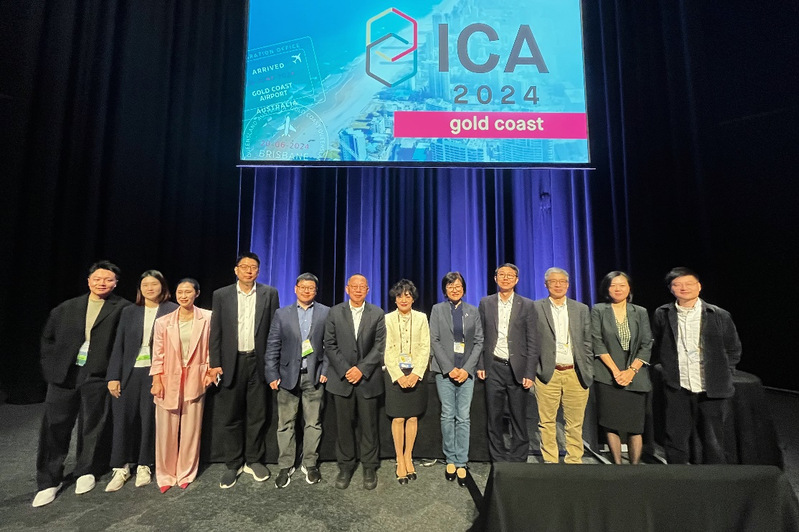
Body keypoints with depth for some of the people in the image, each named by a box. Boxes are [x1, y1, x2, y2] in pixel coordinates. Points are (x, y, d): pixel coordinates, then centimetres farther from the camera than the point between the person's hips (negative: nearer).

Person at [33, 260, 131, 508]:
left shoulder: (123, 308, -5)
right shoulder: (66, 308, 9)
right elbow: (48, 338, 17)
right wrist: (50, 367, 8)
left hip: (97, 376, -3)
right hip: (63, 375, 3)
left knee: (91, 427, 10)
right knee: (55, 427, 8)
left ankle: (85, 472, 31)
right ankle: (49, 482, 24)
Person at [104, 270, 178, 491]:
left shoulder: (172, 311, -2)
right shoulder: (129, 311, 7)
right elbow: (119, 345, 6)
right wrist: (113, 376, 0)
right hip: (129, 372, 2)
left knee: (150, 419, 6)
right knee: (123, 418, 7)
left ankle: (144, 466, 24)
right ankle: (121, 468, 25)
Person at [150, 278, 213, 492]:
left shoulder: (207, 318, -4)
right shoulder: (163, 322, 0)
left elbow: (211, 348, 2)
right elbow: (158, 354, 3)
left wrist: (210, 371, -3)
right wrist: (156, 380, -2)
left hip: (195, 380, -1)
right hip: (168, 380, 1)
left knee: (191, 429, 8)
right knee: (166, 430, 9)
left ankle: (186, 474, 26)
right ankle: (165, 475, 28)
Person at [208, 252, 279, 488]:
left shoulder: (269, 294, 1)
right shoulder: (221, 295, 3)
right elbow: (216, 333, 3)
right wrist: (215, 363, -3)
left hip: (259, 362, 0)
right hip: (231, 362, 1)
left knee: (257, 415, 10)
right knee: (230, 417, 9)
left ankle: (254, 460, 28)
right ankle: (233, 464, 27)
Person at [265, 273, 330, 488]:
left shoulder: (326, 313, 1)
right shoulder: (282, 314, 4)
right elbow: (272, 346, 2)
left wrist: (325, 370, -6)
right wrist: (272, 374, -3)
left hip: (314, 377, 0)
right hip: (288, 376, 1)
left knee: (313, 422, 10)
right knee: (285, 424, 10)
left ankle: (310, 464, 27)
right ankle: (286, 466, 26)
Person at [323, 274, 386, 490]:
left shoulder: (377, 314, 1)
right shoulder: (335, 312, 2)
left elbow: (379, 346, -3)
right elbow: (329, 344, 0)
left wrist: (362, 369, -12)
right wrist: (345, 370, -10)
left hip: (368, 379, 0)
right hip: (341, 378, 1)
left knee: (369, 426, 8)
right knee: (344, 425, 10)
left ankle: (369, 468, 26)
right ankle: (345, 467, 28)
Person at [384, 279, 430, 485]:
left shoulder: (421, 318, 4)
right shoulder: (387, 319, 0)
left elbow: (425, 348, 0)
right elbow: (386, 351, -3)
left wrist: (416, 374, -10)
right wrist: (399, 375, -11)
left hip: (416, 373, 1)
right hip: (395, 373, -1)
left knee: (413, 417, 7)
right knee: (398, 418, 1)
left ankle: (408, 458, 23)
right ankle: (400, 461, 16)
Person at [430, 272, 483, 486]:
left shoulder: (473, 311, 9)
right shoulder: (437, 309, 5)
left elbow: (478, 342, 4)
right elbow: (435, 341, -1)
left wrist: (466, 368, -7)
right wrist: (449, 368, -8)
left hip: (466, 370, 1)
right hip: (445, 370, -1)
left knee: (463, 418, 2)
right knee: (447, 416, 5)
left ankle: (461, 463, 12)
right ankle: (450, 460, 19)